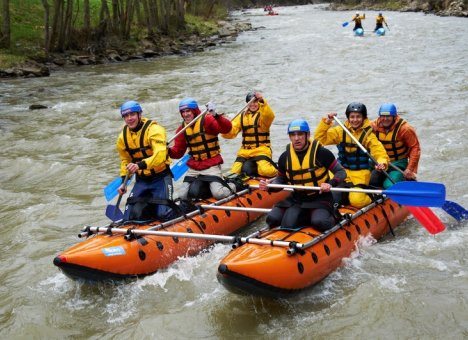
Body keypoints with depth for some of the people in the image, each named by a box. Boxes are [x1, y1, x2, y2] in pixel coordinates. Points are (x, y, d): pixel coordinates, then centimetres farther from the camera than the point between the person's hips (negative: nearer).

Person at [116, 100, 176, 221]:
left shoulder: (154, 129, -19)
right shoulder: (123, 136, 1)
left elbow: (160, 155, -33)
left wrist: (140, 165, -48)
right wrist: (123, 182, 7)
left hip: (160, 177, -5)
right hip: (141, 180, 5)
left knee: (163, 215, -17)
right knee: (130, 218, -3)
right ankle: (150, 207, 26)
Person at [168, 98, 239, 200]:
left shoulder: (207, 121, -11)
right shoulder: (182, 129, 5)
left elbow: (227, 128, -27)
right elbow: (178, 151, 5)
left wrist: (216, 116, -43)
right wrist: (169, 151, -17)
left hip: (211, 166, -5)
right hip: (193, 169, 5)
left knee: (219, 194, -20)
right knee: (183, 196, -2)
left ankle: (231, 186, 14)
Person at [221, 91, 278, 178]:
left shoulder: (263, 115, 2)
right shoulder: (242, 116, 14)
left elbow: (270, 116, -25)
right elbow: (231, 133, 4)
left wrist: (262, 101, -39)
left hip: (261, 150, -4)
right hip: (245, 151, 4)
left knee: (266, 171, -29)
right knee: (235, 172, -10)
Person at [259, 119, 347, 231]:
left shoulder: (321, 153, -11)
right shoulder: (285, 157, 1)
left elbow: (341, 172, -3)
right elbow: (281, 179, 16)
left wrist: (330, 184, -23)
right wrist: (269, 185, -5)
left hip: (320, 198, -4)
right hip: (296, 200, 4)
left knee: (320, 222, -33)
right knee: (273, 219, -17)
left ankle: (330, 216, 5)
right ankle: (309, 217, 6)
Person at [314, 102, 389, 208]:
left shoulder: (368, 135, -4)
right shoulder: (340, 131, 4)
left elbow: (380, 153, -14)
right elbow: (320, 138, 0)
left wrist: (381, 163, -36)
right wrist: (326, 122, -12)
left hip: (360, 175, -3)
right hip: (341, 172, 3)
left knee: (357, 201, -23)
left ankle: (371, 197, 10)